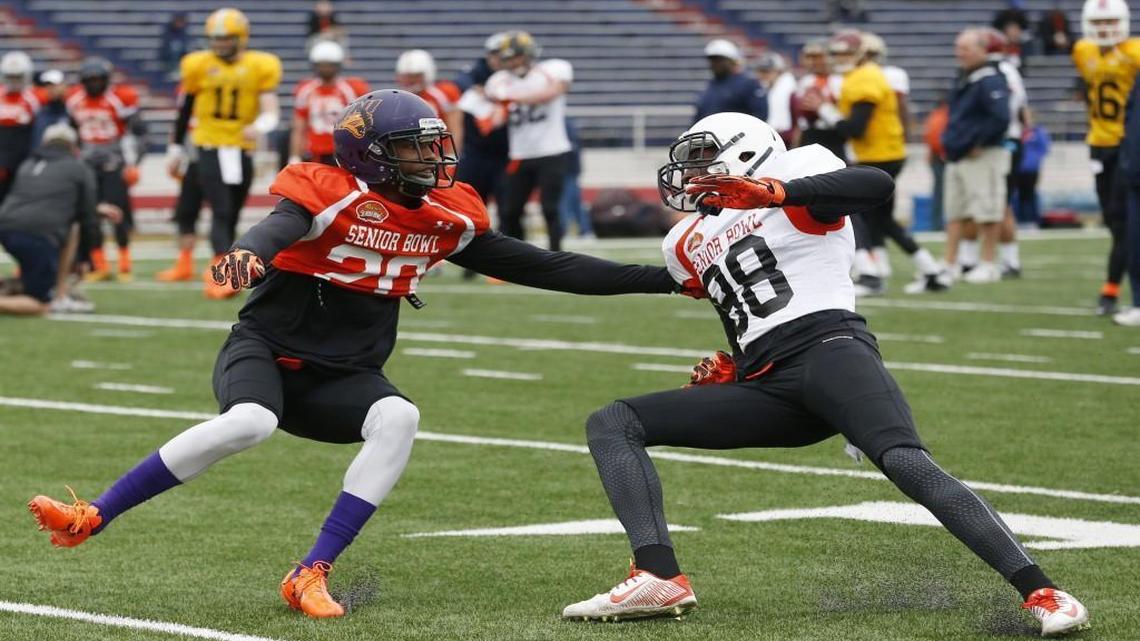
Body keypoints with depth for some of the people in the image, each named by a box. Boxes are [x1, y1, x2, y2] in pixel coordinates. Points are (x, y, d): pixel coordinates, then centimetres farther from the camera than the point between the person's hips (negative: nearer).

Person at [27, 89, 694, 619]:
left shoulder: (447, 219, 4)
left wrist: (663, 279, 4)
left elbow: (542, 267, 7)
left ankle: (312, 575, -24)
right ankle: (92, 517, -21)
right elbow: (279, 227, -36)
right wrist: (248, 254, -63)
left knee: (399, 418, -25)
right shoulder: (332, 197, -14)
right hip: (269, 350, -5)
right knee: (249, 424, -34)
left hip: (342, 378, 5)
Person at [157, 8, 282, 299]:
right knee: (222, 211, -15)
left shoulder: (260, 67, -1)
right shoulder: (199, 66, 0)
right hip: (209, 149, -2)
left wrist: (259, 126, -31)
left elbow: (270, 111, -8)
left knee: (231, 216, 10)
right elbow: (185, 110, 10)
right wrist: (175, 149, 15)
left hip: (242, 151, 2)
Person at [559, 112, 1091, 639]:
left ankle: (1040, 593, -31)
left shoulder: (794, 170, 8)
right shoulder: (687, 244, 29)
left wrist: (774, 191, -21)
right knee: (611, 425, -2)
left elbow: (877, 184, -12)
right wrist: (736, 366, 14)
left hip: (828, 346, -7)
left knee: (905, 462, -30)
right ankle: (659, 578, -23)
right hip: (765, 386, 7)